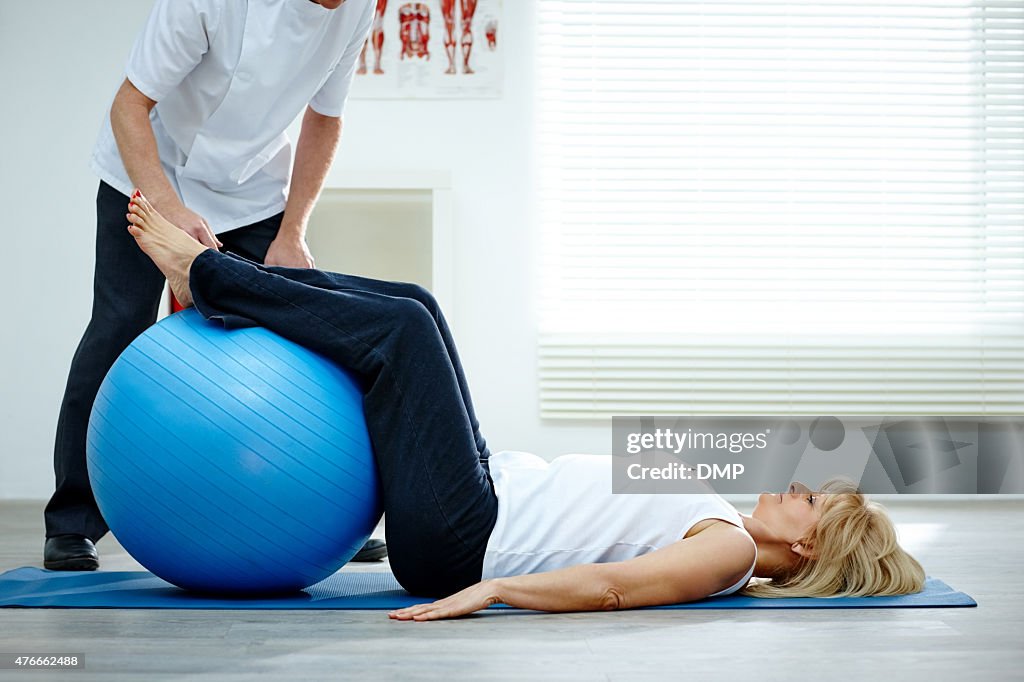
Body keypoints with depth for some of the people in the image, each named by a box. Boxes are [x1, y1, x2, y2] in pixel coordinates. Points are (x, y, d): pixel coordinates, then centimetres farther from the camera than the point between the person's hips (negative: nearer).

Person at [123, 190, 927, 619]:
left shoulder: (730, 551, -11)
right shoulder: (719, 525, 16)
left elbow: (608, 585, -27)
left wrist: (489, 588, -36)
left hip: (460, 540, -8)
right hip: (494, 495, 8)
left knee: (401, 326, -14)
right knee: (410, 306, 5)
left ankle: (204, 273, -1)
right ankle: (211, 279, 11)